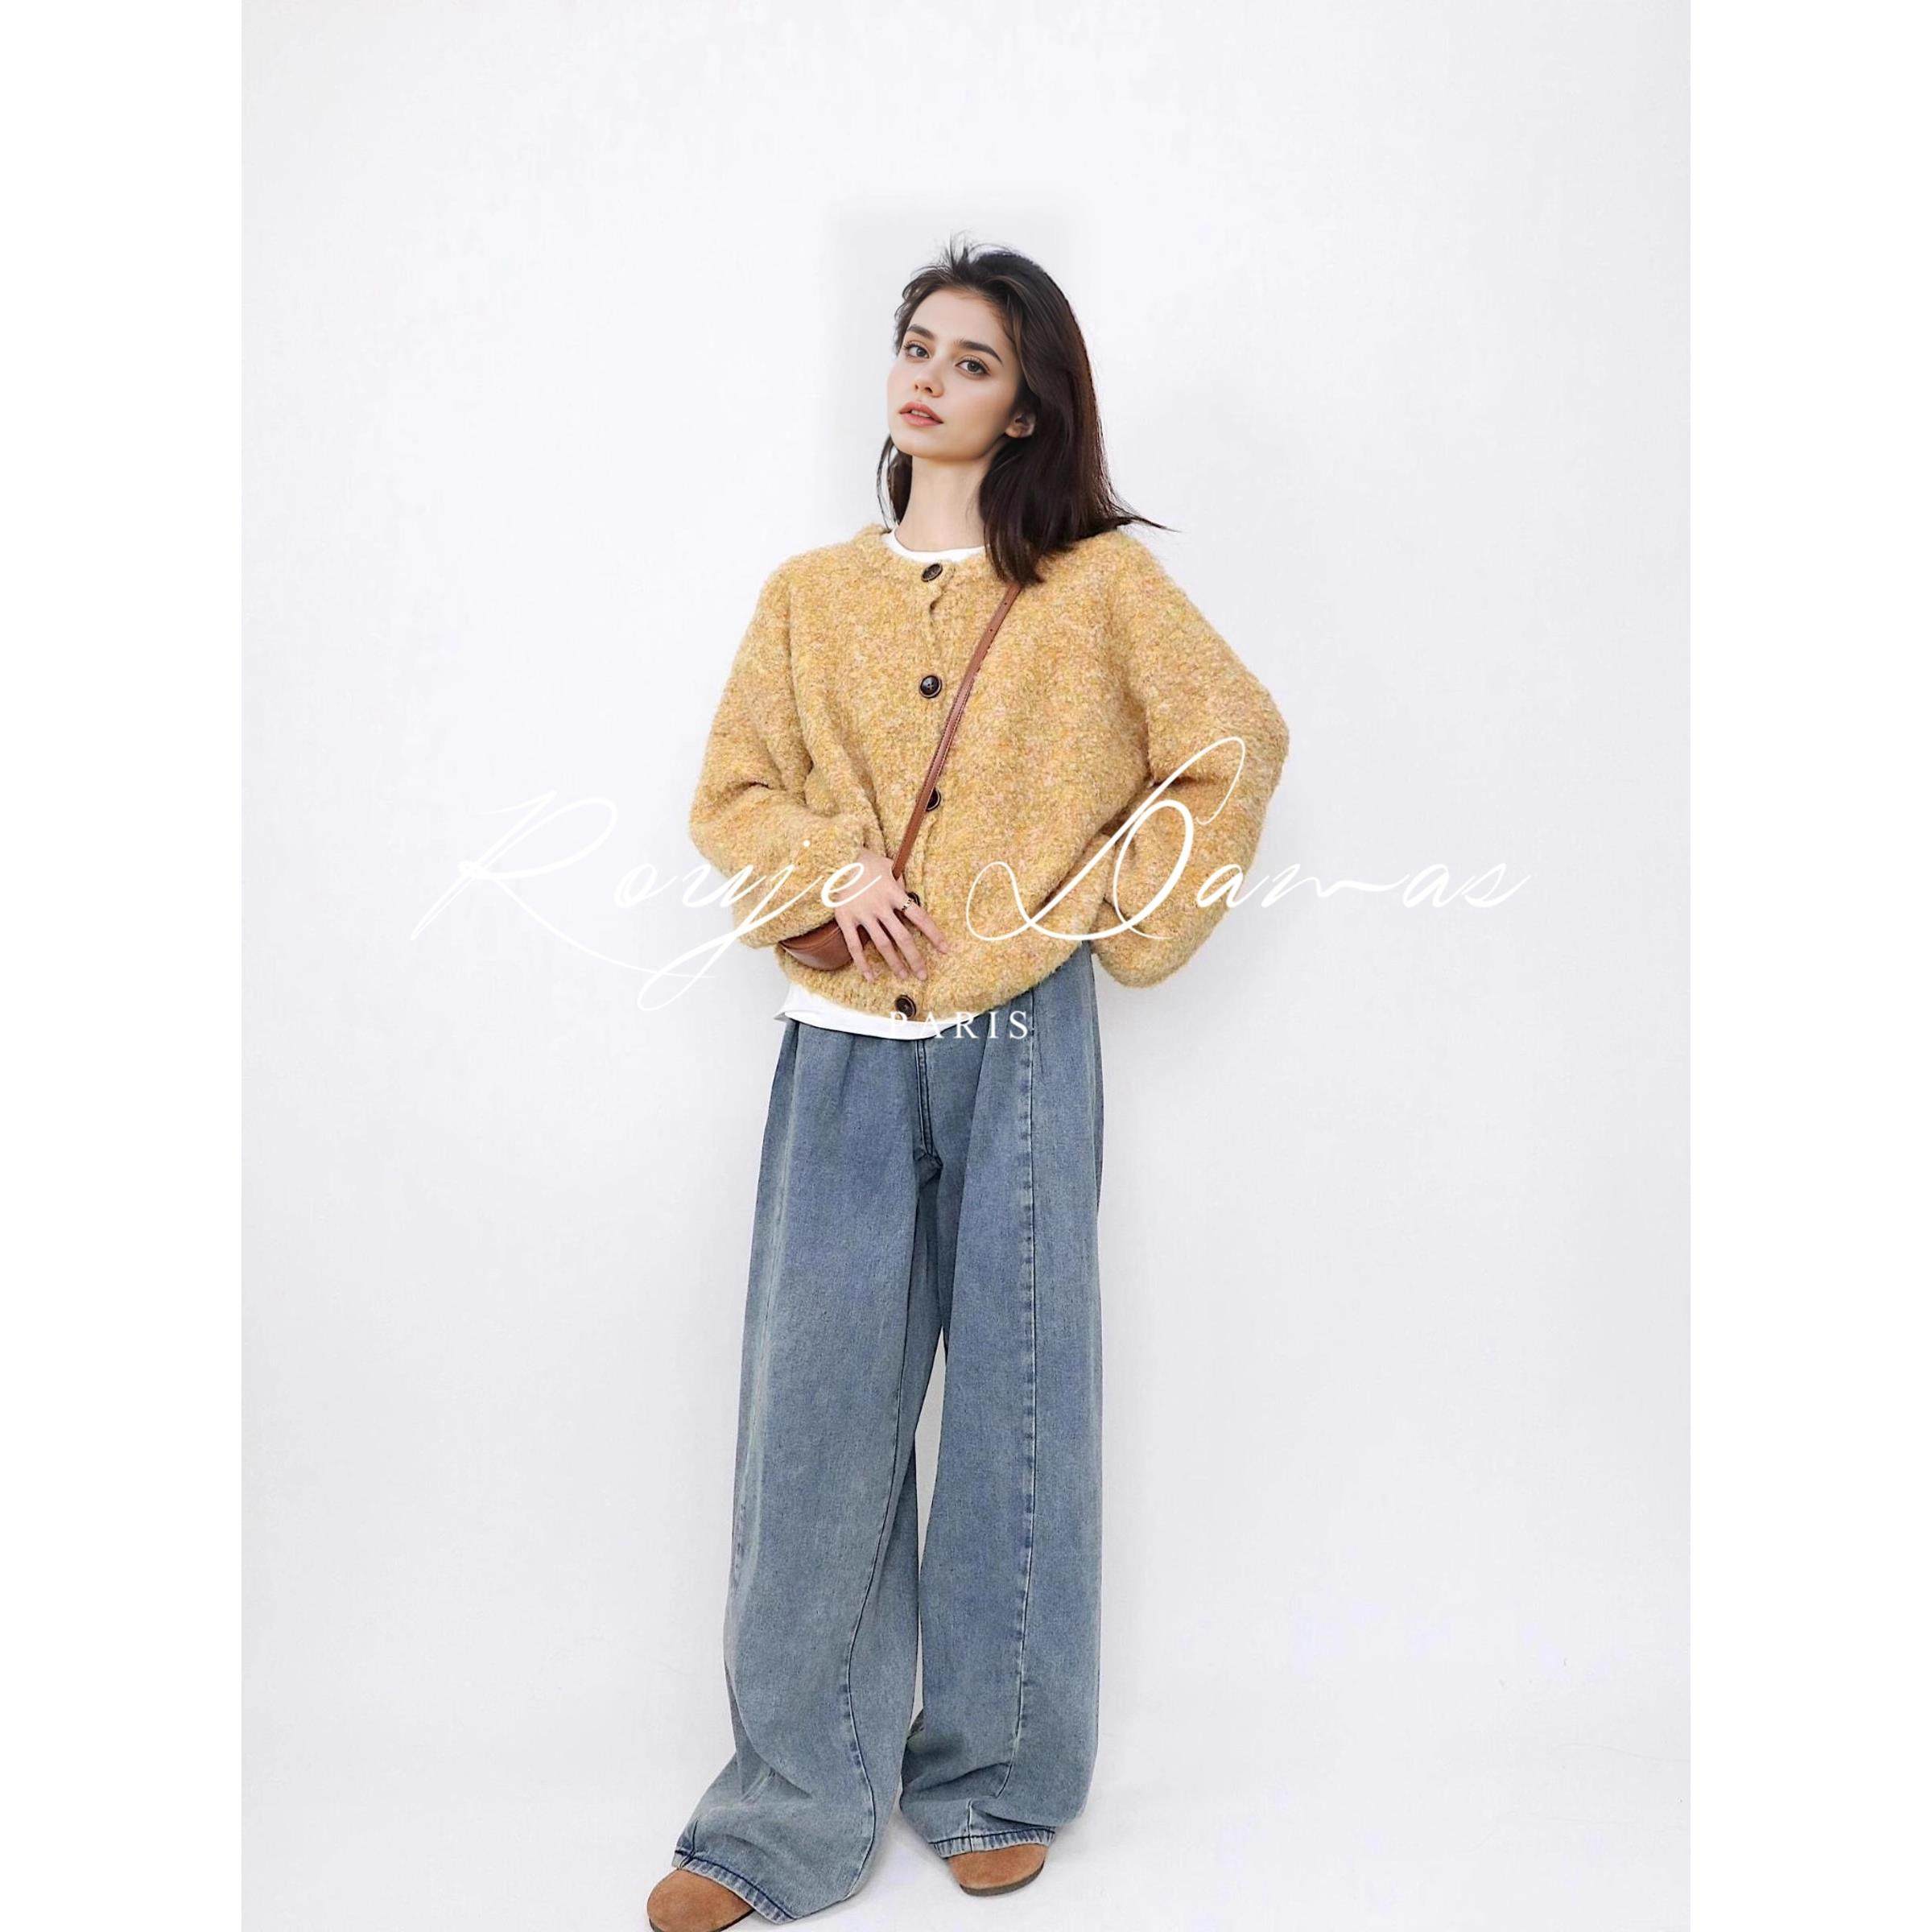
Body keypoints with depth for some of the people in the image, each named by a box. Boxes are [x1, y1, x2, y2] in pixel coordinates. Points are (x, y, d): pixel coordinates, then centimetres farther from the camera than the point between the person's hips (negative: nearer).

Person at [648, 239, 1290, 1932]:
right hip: (844, 1050, 3)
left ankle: (1001, 1784, 25)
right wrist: (834, 867, -7)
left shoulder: (1099, 580, 3)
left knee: (1016, 1403, 6)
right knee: (817, 1414, 4)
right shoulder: (811, 594, 12)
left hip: (1021, 1046, -2)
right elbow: (730, 793, 12)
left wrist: (1108, 907, -4)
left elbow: (1240, 743, 1)